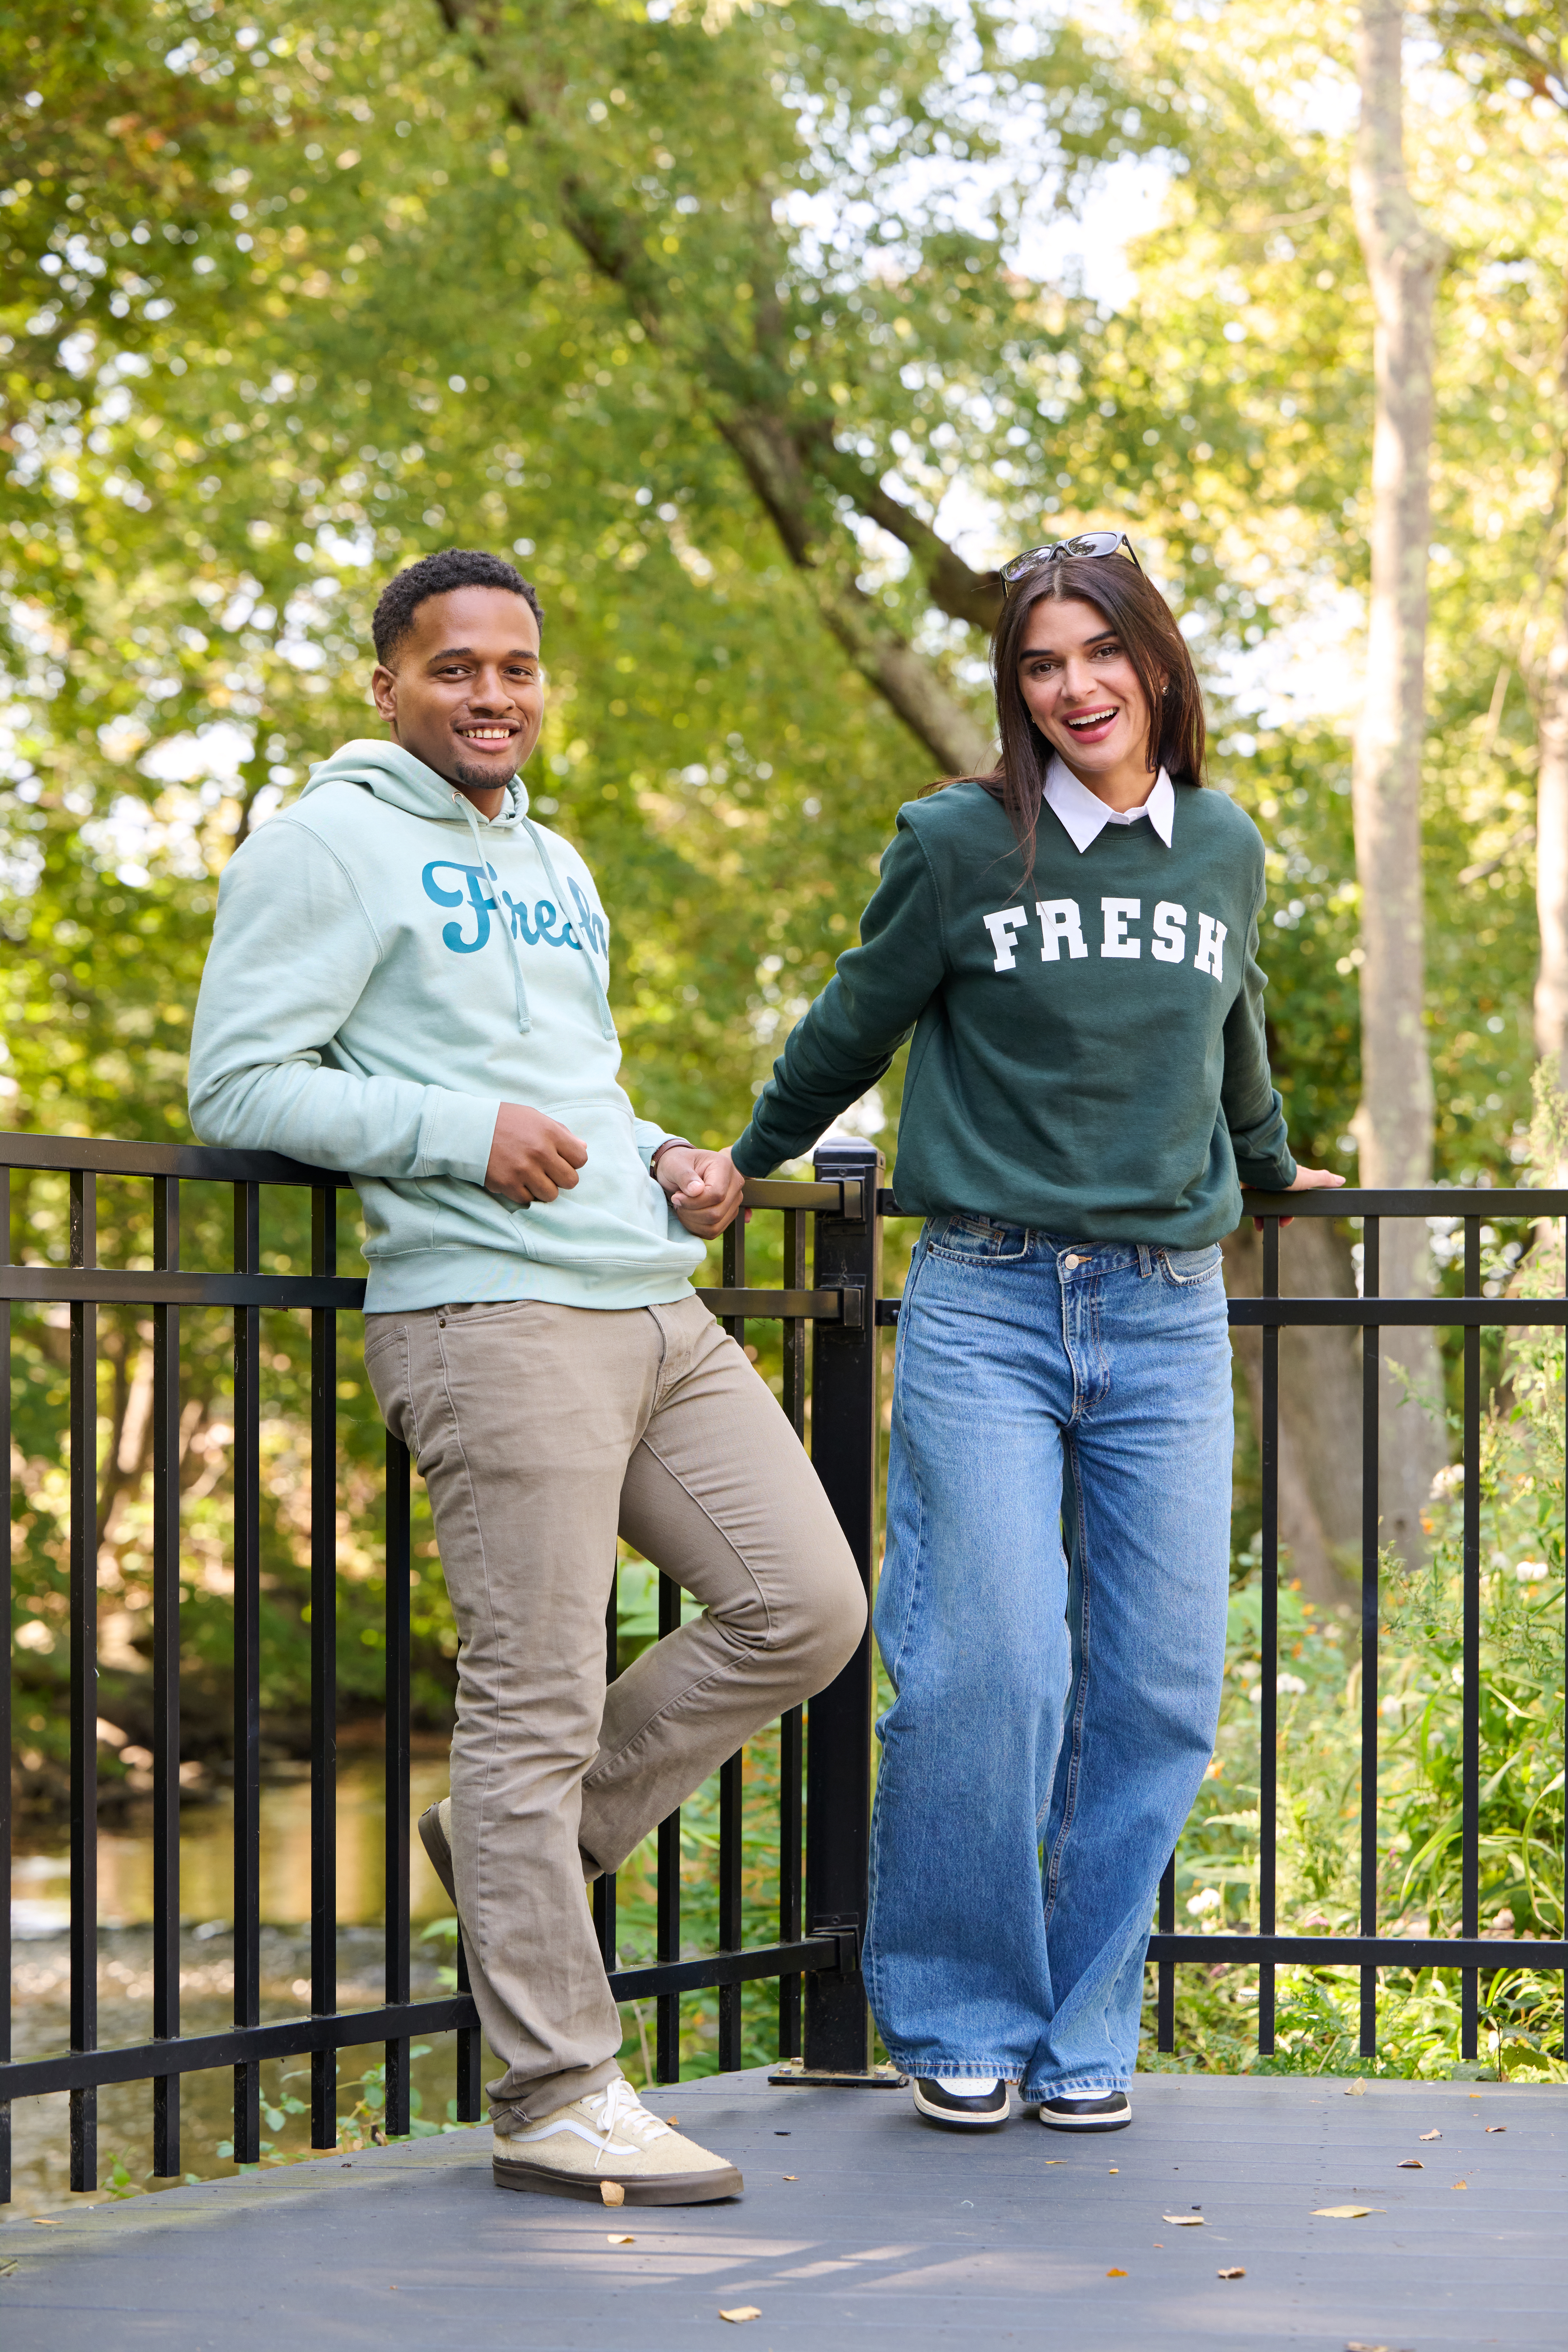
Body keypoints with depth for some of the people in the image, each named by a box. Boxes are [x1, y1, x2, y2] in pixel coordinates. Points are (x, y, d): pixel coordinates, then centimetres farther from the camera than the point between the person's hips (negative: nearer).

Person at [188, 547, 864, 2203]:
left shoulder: (554, 866, 25)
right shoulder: (331, 849, 0)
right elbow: (237, 1083, -8)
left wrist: (663, 1162, 13)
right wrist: (462, 1131, -16)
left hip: (654, 1307, 8)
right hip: (495, 1318, -8)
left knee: (803, 1606, 2)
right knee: (537, 1696, -8)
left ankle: (530, 1846, 16)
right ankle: (557, 2100, -2)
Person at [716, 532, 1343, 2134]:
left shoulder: (1225, 852, 10)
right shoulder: (959, 844, -2)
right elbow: (854, 1026, 12)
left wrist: (1268, 1171, 43)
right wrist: (750, 1163, 21)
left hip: (1169, 1314, 3)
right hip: (988, 1304, -3)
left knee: (1155, 1685, -1)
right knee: (988, 1668, -11)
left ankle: (1085, 2030, 12)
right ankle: (960, 2021, 6)